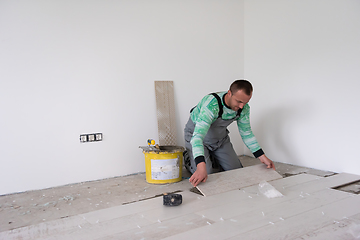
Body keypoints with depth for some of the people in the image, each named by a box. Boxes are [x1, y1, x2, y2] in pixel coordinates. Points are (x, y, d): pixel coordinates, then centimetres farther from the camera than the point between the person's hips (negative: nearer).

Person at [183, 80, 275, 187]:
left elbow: (246, 133, -2)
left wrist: (263, 157, -8)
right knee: (206, 173, -18)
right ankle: (188, 157, 13)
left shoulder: (244, 108, -18)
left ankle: (211, 158, 30)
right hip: (195, 135, -5)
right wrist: (201, 167, -62)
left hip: (220, 137, 6)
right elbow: (198, 135, -49)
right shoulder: (212, 104, -40)